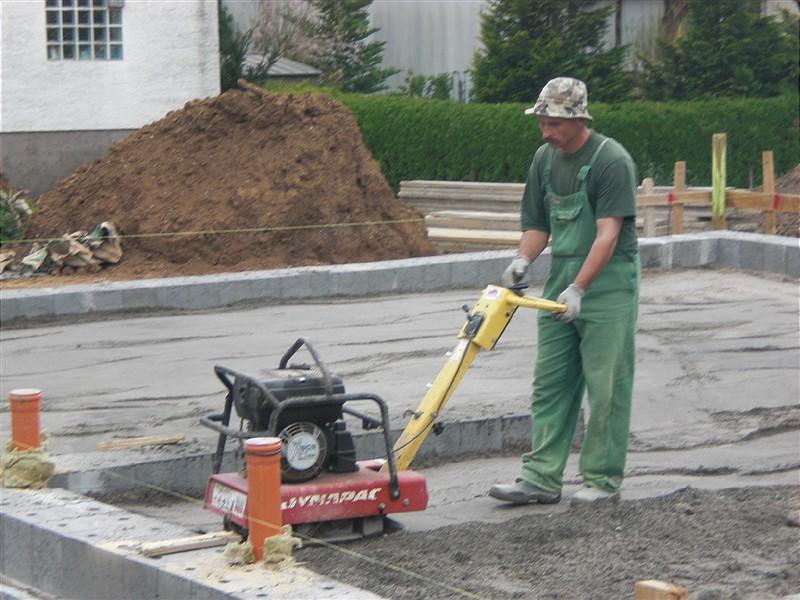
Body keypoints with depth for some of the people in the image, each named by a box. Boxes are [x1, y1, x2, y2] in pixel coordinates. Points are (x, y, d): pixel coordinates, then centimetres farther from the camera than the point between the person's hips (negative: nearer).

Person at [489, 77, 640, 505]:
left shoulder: (612, 160, -15)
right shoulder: (545, 158, 9)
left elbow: (608, 234, -21)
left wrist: (579, 287, -27)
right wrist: (522, 260, -4)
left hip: (607, 286, -7)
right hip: (560, 286, 8)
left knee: (606, 386, -2)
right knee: (549, 384, 6)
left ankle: (602, 480, 5)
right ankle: (541, 477, 8)